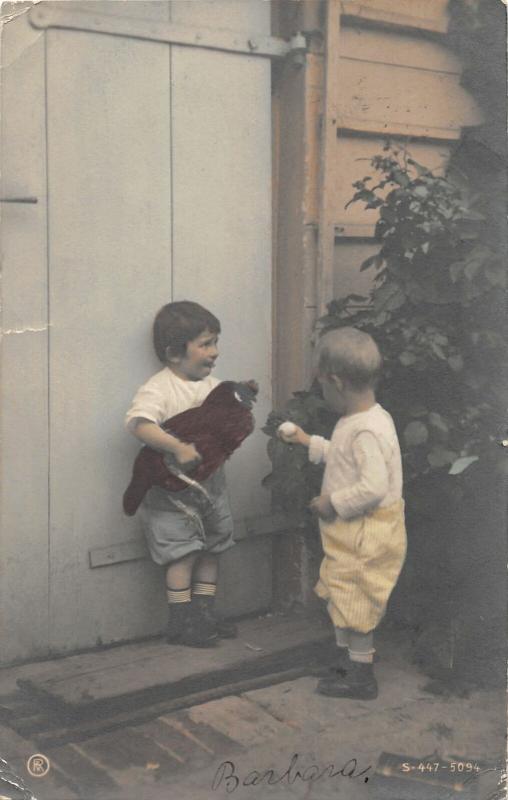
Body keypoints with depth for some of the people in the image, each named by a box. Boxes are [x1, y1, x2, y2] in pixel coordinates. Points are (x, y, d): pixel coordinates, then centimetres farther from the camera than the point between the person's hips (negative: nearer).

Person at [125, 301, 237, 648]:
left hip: (210, 482, 7)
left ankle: (205, 615, 27)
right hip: (173, 489, -7)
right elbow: (140, 424, -34)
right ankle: (181, 623, 10)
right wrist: (179, 448, -40)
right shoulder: (159, 389, -18)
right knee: (184, 553, -3)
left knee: (211, 550, 13)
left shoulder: (213, 385, 6)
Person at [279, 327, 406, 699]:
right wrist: (309, 442, 26)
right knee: (343, 599, 20)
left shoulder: (367, 431, -26)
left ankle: (361, 676, 15)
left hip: (367, 533, -10)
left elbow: (374, 486, -32)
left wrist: (333, 503, -22)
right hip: (351, 531, 10)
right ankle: (349, 663, 34)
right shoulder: (360, 420, 7)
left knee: (355, 603, 1)